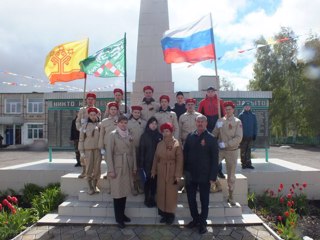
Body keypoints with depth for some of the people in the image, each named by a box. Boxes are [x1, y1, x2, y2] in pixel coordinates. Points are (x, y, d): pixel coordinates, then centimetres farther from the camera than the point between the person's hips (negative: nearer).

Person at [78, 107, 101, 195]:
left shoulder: (100, 125, 5)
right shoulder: (85, 126, 5)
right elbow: (81, 139, 5)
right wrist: (81, 151, -1)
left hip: (98, 149, 0)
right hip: (88, 150, 0)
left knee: (97, 168, 2)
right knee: (89, 168, -1)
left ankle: (95, 185, 19)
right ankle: (90, 187, 11)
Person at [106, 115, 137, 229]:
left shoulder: (129, 135, 10)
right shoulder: (113, 135, -5)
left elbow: (133, 152, 11)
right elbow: (109, 153, -9)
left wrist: (134, 167, 8)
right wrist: (110, 170, -13)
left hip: (128, 167, 5)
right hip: (117, 167, -5)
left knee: (125, 191, 11)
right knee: (118, 192, 3)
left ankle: (122, 214, 27)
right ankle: (118, 218, 15)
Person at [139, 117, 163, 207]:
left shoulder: (159, 135, 5)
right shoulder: (144, 136, -2)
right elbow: (141, 150, -5)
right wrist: (141, 164, -9)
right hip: (147, 162, -2)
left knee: (155, 180, 8)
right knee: (148, 180, 4)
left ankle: (152, 198, 22)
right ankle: (147, 199, 17)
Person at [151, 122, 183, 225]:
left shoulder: (176, 144, -10)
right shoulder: (159, 144, 6)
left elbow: (179, 160, -12)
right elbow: (156, 158, 10)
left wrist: (178, 175, -14)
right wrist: (153, 171, 10)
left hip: (172, 173, -5)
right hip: (161, 172, 5)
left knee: (171, 193, 4)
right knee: (161, 193, 11)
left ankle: (170, 214, 20)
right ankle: (163, 213, 25)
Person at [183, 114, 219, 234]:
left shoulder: (211, 139, -8)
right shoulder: (190, 136, 2)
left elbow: (214, 159, -9)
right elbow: (185, 153, 5)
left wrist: (213, 177, -12)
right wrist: (185, 170, -1)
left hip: (205, 176, -3)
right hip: (191, 174, 3)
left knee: (204, 200, 12)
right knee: (191, 199, 14)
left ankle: (203, 222, 29)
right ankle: (195, 219, 33)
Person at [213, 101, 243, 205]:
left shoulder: (237, 122, -3)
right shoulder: (220, 121, 5)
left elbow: (238, 138, -11)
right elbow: (214, 135, 1)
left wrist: (225, 144, -18)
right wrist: (218, 127, -17)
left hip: (232, 151, -2)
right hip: (220, 150, 2)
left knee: (231, 175, 8)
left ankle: (231, 197, 22)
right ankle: (216, 183, 8)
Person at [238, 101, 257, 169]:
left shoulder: (253, 115, 8)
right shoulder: (241, 115, -2)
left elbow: (255, 126, 10)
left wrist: (255, 134, 4)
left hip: (250, 136, 3)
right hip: (243, 136, -3)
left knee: (248, 151, 9)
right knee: (243, 151, 2)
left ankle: (248, 164, 15)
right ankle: (243, 164, 9)